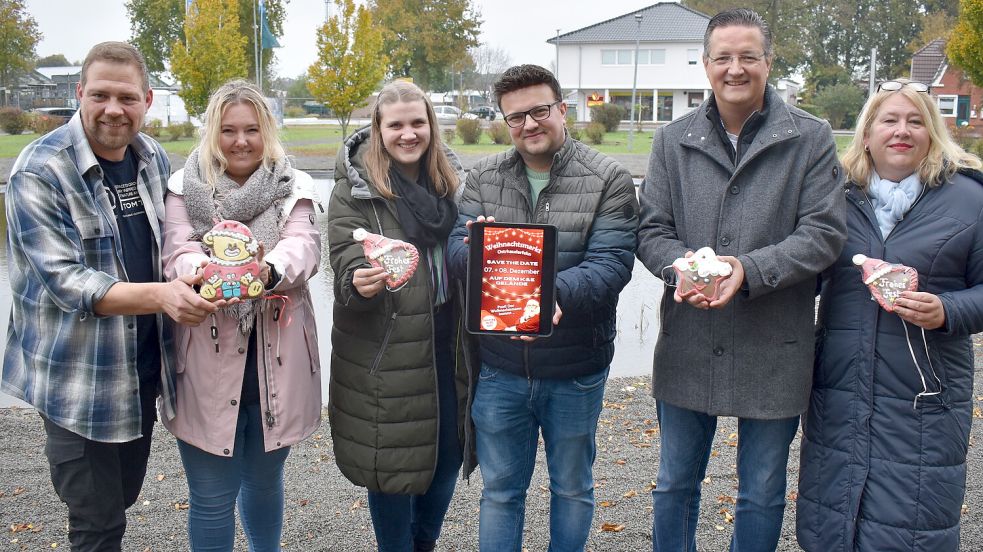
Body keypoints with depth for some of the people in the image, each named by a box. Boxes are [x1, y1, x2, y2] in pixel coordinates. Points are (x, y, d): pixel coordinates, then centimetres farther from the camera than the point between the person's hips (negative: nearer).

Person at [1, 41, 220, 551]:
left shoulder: (153, 158, 3)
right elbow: (66, 282, -22)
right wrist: (159, 295, -36)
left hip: (144, 368, 6)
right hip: (79, 376, -6)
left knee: (124, 495, 20)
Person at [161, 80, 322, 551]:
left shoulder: (292, 189, 3)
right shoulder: (186, 189, 0)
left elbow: (304, 246, -14)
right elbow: (176, 253, -13)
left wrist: (269, 270, -37)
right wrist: (211, 271, -36)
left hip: (277, 362, 2)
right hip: (209, 361, -2)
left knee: (264, 480, 22)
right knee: (212, 497, 7)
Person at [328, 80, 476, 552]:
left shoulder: (450, 180, 6)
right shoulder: (353, 189, -8)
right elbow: (347, 266, -14)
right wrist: (359, 283, -36)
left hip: (447, 345, 5)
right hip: (385, 353, -4)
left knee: (448, 452, 14)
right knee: (392, 460, 5)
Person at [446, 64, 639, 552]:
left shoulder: (608, 179, -8)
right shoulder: (484, 178, 2)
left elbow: (612, 262, -17)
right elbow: (457, 252, -4)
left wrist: (554, 293, -36)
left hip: (576, 371, -2)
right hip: (500, 368, 2)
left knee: (572, 488, 18)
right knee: (500, 489, 16)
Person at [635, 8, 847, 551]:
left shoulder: (810, 137, -3)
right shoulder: (673, 140, 4)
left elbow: (824, 232, -8)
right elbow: (651, 229, 2)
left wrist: (749, 270, -23)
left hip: (773, 352, -2)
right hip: (686, 348, 2)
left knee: (762, 497, 14)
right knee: (674, 486, 17)